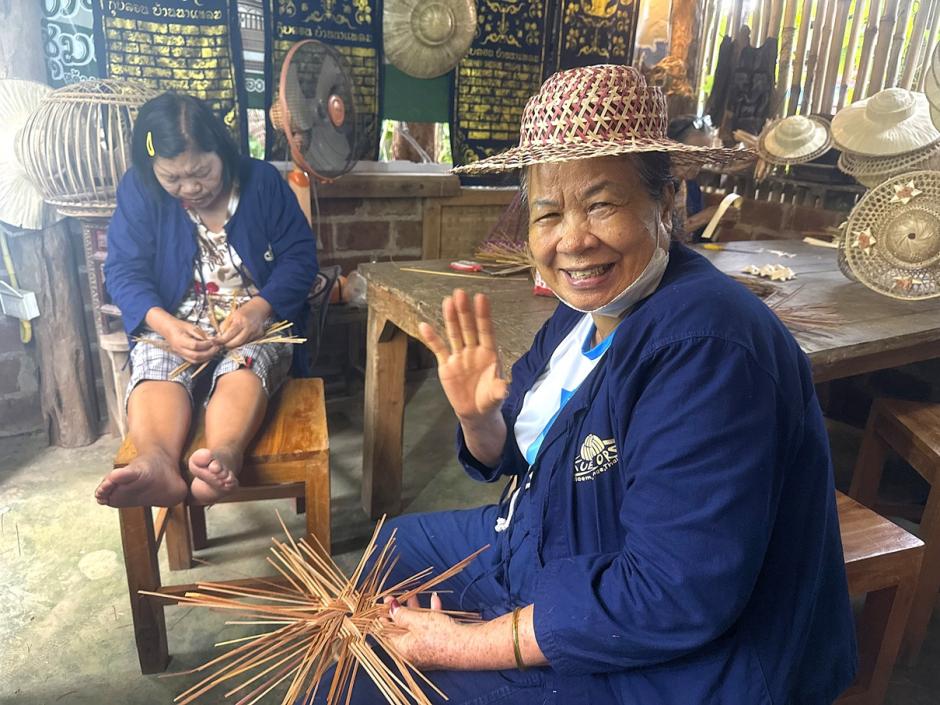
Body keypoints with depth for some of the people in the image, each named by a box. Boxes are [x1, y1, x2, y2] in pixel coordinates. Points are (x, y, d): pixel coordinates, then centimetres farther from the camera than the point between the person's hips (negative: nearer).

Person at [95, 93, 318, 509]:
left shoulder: (262, 181, 1)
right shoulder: (138, 190, 3)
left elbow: (300, 255, -3)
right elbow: (125, 270, -2)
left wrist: (259, 308, -21)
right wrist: (165, 325, -23)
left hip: (255, 318, -1)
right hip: (173, 322, 1)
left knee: (243, 367, -35)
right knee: (153, 369, -32)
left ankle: (221, 458, -61)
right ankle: (158, 467, -58)